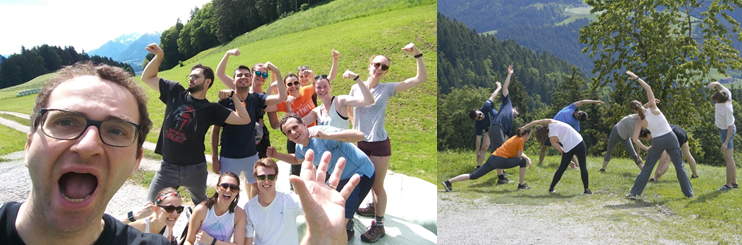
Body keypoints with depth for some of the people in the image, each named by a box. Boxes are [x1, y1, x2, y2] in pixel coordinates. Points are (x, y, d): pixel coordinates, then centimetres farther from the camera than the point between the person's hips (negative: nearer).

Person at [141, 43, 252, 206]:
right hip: (168, 167, 1)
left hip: (195, 169, -1)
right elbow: (147, 77, 7)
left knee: (201, 205, 21)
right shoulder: (175, 92, 1)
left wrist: (233, 95, -11)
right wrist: (159, 56, -6)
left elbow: (244, 119, -8)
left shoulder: (211, 109, -3)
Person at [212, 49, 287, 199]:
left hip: (251, 155, 3)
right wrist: (214, 157, -5)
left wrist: (277, 73, -19)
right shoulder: (225, 100, -9)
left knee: (255, 185, 18)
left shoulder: (255, 99, -2)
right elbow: (215, 130, -4)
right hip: (229, 158, -3)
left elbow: (281, 97, -14)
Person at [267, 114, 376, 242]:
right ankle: (347, 220, 47)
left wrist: (327, 136, -52)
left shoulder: (321, 132, -31)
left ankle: (347, 230, 20)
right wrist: (277, 155, 5)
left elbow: (360, 135, -42)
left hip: (361, 174, -8)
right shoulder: (300, 147, -4)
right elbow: (297, 160, 22)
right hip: (340, 176, 9)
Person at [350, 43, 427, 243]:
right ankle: (375, 207, 45)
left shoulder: (387, 89, -10)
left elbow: (421, 78, -17)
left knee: (377, 184, 3)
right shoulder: (356, 88, -1)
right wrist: (355, 124, 11)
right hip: (360, 143, 4)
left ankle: (378, 225, 13)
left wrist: (417, 54, -22)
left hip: (379, 144, -4)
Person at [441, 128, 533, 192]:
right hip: (501, 161, -8)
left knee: (474, 175, 2)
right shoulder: (521, 140, -4)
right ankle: (521, 185, 14)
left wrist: (527, 158, 13)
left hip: (492, 158, 8)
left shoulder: (515, 137, 23)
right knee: (523, 161, 7)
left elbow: (519, 152, 29)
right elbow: (519, 156, -3)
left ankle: (448, 182, -6)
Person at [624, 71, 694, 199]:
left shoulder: (640, 122, -5)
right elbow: (648, 88, -4)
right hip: (670, 138, 0)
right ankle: (689, 192, 16)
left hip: (657, 141, 0)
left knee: (647, 168, 7)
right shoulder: (653, 108, -8)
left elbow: (635, 139, -9)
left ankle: (634, 192, 5)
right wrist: (636, 78, -1)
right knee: (680, 166, 11)